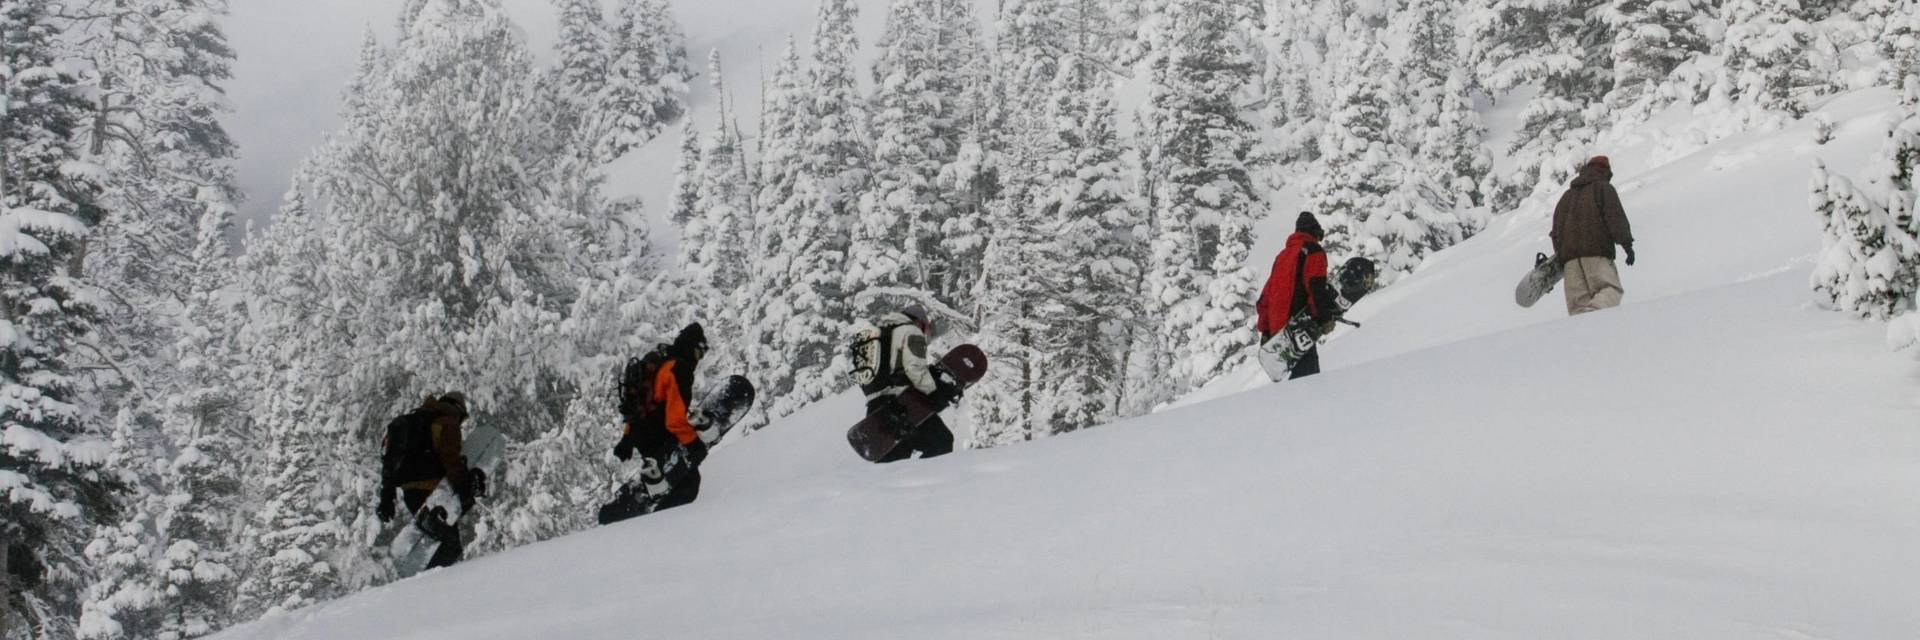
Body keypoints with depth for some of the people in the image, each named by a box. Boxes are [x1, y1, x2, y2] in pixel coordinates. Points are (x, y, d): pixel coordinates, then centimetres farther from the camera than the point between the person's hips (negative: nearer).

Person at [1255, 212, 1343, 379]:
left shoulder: (1283, 254, 24)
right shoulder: (1313, 252, 1)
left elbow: (1267, 293, 23)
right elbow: (1316, 286, -14)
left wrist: (1265, 329, 23)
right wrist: (1326, 317, -15)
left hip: (1277, 327, 8)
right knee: (1308, 368, -15)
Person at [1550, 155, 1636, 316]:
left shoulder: (1567, 195, 28)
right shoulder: (1603, 188, 11)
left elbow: (1556, 227, 23)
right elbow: (1616, 217, -2)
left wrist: (1559, 254, 24)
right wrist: (1627, 243, -5)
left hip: (1568, 254, 5)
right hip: (1597, 250, -5)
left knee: (1578, 298, 0)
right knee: (1610, 289, -13)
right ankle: (1594, 310, -43)